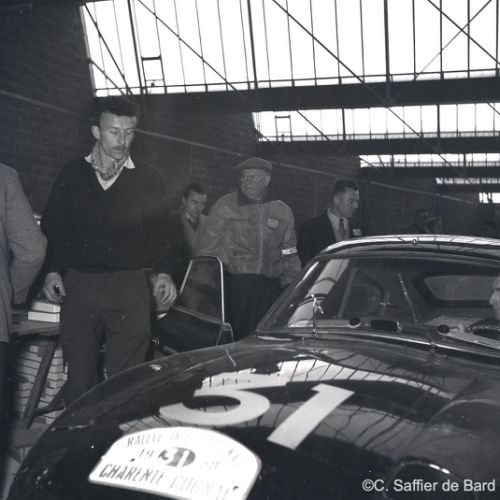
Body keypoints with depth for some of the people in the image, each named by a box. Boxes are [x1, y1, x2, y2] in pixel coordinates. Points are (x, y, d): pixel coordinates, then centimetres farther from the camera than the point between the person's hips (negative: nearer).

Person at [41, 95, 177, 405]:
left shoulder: (148, 180, 8)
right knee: (79, 375, 5)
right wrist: (52, 270, 1)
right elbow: (52, 227, 13)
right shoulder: (72, 175, 11)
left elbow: (160, 233, 9)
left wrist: (162, 272, -5)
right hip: (78, 284, 1)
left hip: (130, 286, -1)